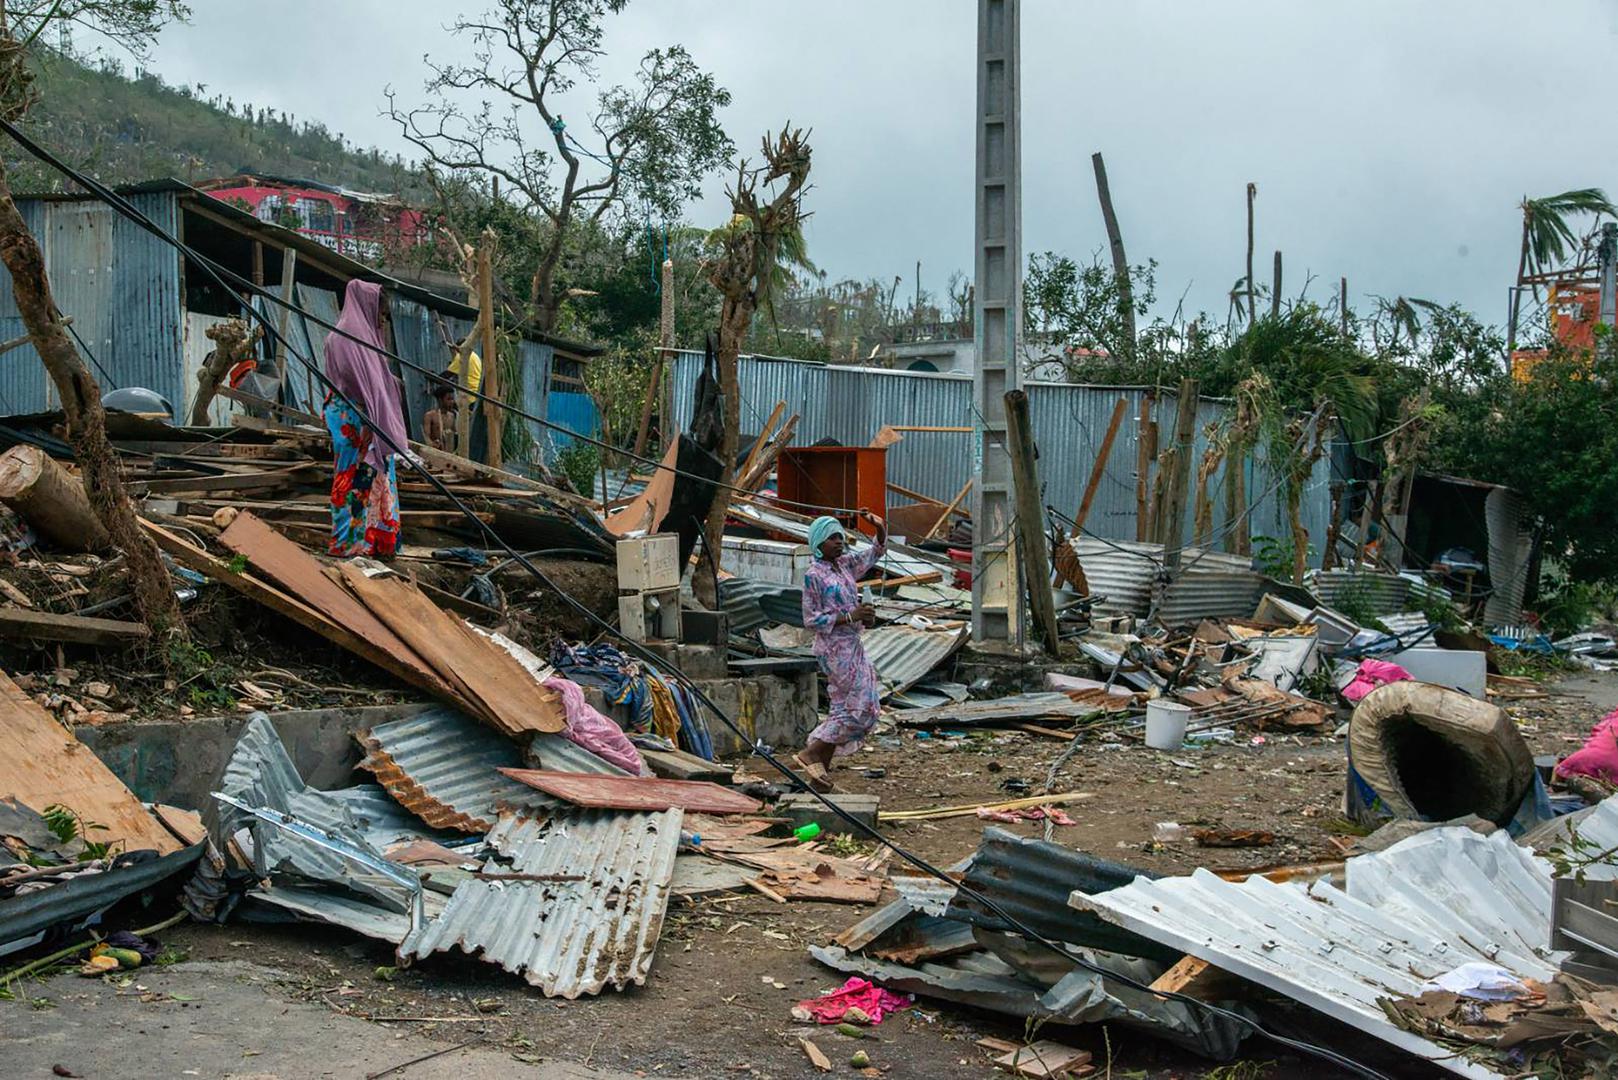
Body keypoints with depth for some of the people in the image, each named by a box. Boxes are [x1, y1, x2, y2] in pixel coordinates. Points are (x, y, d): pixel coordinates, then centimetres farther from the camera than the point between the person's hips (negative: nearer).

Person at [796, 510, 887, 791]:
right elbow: (811, 620, -15)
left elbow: (877, 552, 20)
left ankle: (821, 766, 16)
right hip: (835, 648, -9)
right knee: (862, 706, -9)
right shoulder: (813, 575, -13)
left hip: (851, 645, 9)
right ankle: (812, 754, -3)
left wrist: (879, 527, 0)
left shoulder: (845, 564, 10)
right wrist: (849, 617, -19)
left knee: (844, 708, 11)